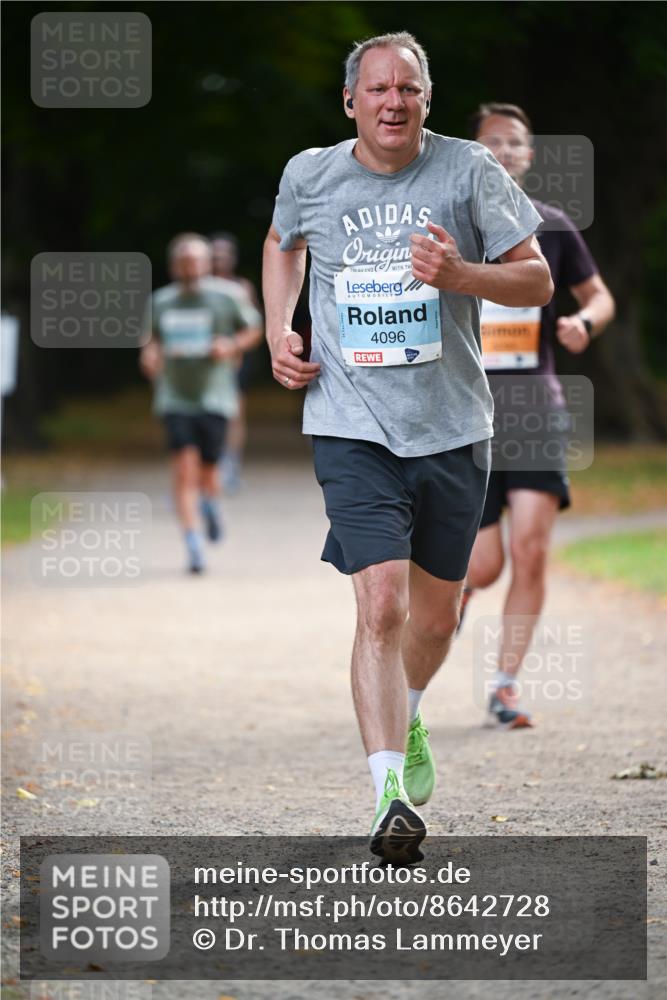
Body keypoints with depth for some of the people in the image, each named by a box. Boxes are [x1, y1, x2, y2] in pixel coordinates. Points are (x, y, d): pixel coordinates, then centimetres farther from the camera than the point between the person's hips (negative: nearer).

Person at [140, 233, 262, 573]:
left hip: (213, 396, -1)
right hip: (175, 397, 1)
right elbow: (152, 337, 22)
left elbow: (254, 328, 10)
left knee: (206, 469, 1)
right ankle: (193, 542, -14)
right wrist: (150, 354, 1)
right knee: (184, 466, -13)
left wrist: (232, 346, -8)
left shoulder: (223, 300, -1)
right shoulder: (160, 302, 6)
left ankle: (211, 504, 38)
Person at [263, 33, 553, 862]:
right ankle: (390, 792, -21)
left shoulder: (468, 170, -3)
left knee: (436, 616, 16)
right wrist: (278, 330, 9)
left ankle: (404, 718, 47)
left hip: (452, 428, 2)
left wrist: (460, 275, -20)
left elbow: (537, 279, -1)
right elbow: (283, 245, 25)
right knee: (381, 606, -19)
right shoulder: (309, 175, 1)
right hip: (352, 428, -2)